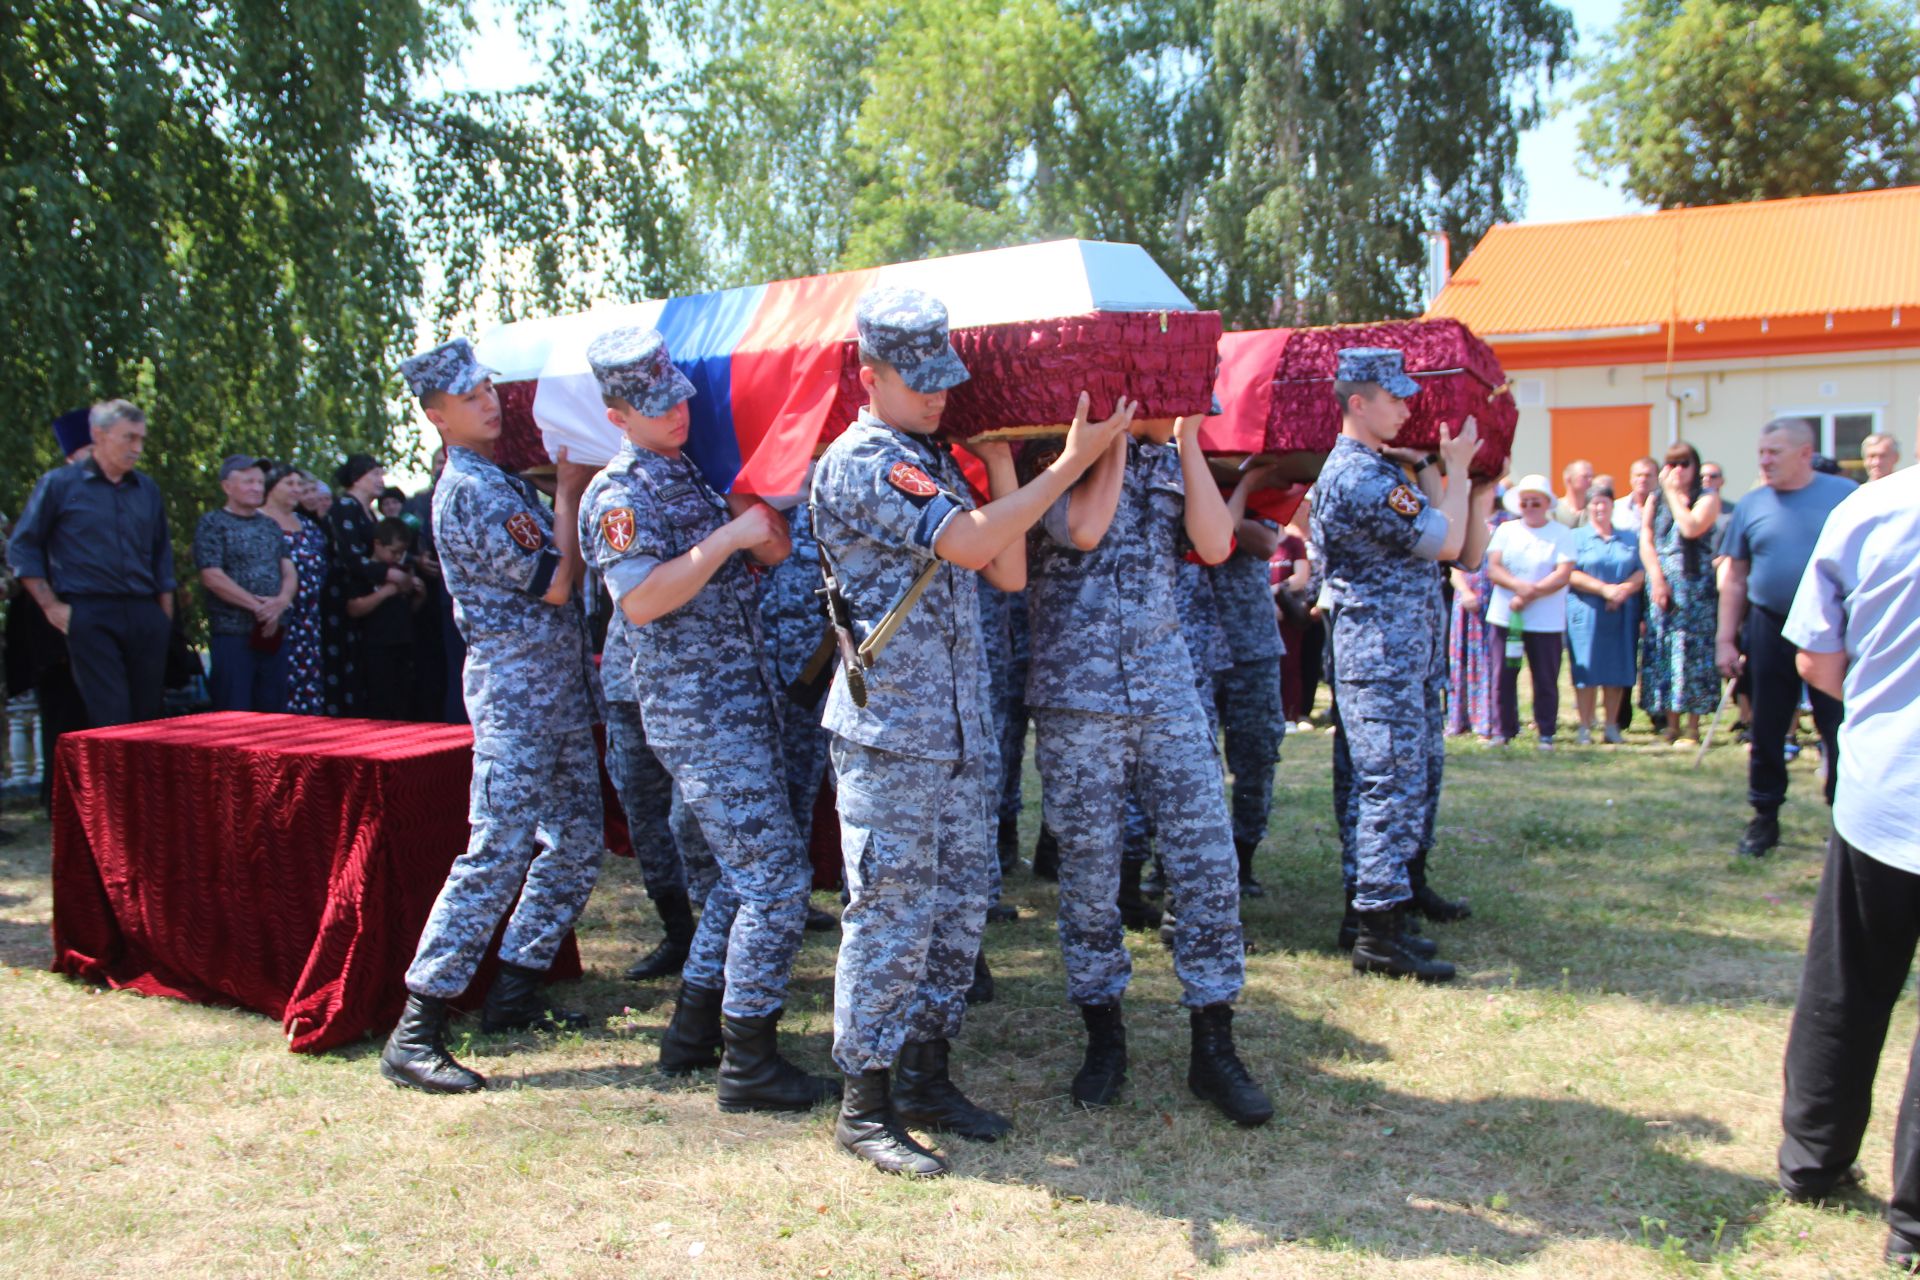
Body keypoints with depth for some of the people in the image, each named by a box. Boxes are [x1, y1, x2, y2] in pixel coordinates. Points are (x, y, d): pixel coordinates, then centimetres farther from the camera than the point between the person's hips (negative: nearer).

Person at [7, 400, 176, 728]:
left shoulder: (148, 489, 15)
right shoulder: (59, 483, 2)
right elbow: (22, 547, 4)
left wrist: (165, 615, 13)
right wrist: (51, 606, -3)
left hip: (145, 616, 4)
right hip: (89, 617, -4)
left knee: (148, 715, 3)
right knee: (110, 721, -10)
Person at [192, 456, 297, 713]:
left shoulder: (270, 525, 17)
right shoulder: (213, 523, 0)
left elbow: (289, 572, 11)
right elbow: (212, 577, -10)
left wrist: (281, 601, -11)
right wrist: (257, 605, -15)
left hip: (274, 633, 5)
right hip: (233, 633, -5)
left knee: (273, 709, 6)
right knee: (234, 716, -7)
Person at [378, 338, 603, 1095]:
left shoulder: (503, 481, 17)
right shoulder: (467, 491, -14)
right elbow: (554, 582, -17)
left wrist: (580, 623, 8)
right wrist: (569, 494, -8)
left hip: (558, 681, 10)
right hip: (514, 684, -10)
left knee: (576, 843, 13)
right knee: (499, 853, -13)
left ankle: (515, 991, 22)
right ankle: (416, 1031, -9)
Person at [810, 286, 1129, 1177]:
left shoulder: (935, 463, 17)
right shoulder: (860, 464, -11)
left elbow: (1009, 573, 11)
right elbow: (971, 544, -21)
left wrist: (1001, 466, 3)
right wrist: (1073, 460, -15)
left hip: (958, 727, 9)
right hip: (889, 727, -9)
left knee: (959, 902, 12)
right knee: (891, 912, -4)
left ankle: (927, 1076, 24)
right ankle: (865, 1104, 7)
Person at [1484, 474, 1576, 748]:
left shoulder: (1562, 534, 2)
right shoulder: (1506, 530, 11)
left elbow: (1563, 574, -9)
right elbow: (1493, 568, 0)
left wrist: (1531, 594, -18)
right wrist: (1519, 585, -18)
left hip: (1546, 621, -2)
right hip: (1505, 616, 3)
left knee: (1546, 680, 0)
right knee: (1503, 676, 2)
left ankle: (1546, 733, 11)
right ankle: (1505, 730, 13)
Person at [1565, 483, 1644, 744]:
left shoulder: (1629, 539, 16)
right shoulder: (1576, 537, 6)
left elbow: (1641, 572, 7)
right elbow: (1571, 574, -6)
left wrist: (1624, 589, -13)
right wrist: (1604, 588, -16)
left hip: (1622, 613, 3)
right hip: (1586, 612, -3)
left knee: (1618, 671, 2)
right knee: (1587, 670, -5)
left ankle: (1611, 726, 11)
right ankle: (1585, 727, 0)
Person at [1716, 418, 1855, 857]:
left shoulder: (1845, 495, -2)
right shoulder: (1751, 505, 4)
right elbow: (1734, 578, 8)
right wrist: (1725, 639, 5)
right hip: (1771, 630, 2)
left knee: (1841, 731, 2)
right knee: (1767, 732, 9)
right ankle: (1765, 819, 21)